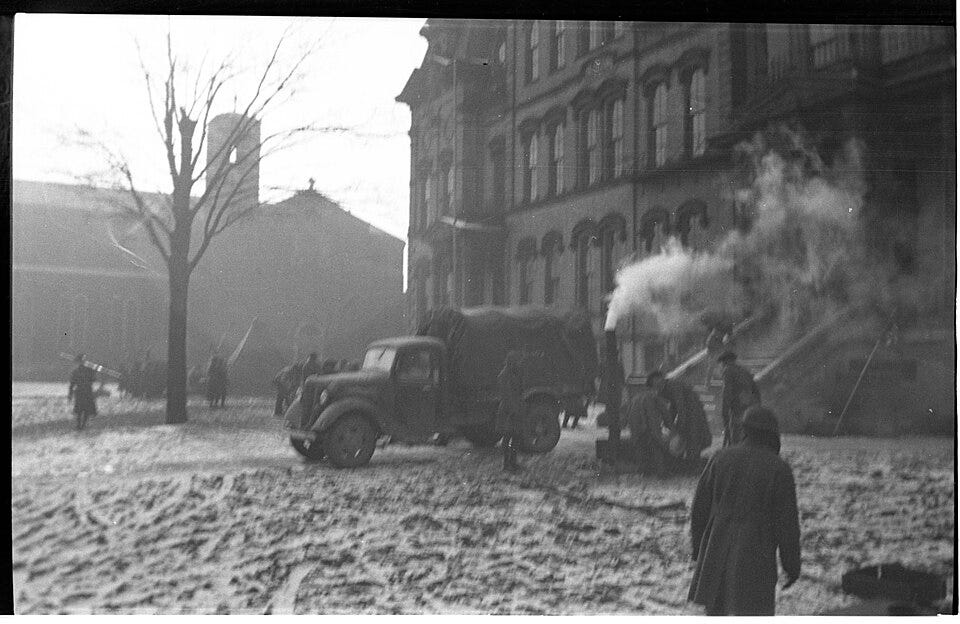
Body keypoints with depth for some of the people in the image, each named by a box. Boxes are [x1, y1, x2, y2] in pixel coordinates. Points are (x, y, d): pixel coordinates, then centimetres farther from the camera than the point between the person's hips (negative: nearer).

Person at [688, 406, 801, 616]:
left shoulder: (721, 458, 2)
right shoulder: (779, 470, -8)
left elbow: (699, 508, 6)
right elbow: (787, 523, -6)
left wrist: (698, 548, 17)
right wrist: (792, 565, 4)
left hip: (716, 554, 4)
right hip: (755, 557, -4)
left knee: (716, 610, 17)